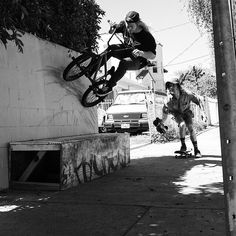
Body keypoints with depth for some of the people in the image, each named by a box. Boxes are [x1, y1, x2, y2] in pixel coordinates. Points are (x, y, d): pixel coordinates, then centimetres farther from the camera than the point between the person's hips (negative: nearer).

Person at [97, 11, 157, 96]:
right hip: (126, 51, 6)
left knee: (124, 63, -37)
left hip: (138, 61, -5)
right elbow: (111, 31, -1)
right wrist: (112, 28, -26)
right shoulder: (124, 25, -12)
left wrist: (141, 53, -46)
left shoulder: (146, 36, -27)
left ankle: (109, 86, -23)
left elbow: (153, 56, -27)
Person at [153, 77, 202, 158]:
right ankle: (183, 145, -8)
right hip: (177, 113, -1)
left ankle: (196, 149, -4)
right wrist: (161, 123, -11)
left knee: (190, 127, -15)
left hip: (186, 111, 1)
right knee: (182, 125, -28)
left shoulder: (187, 94, -34)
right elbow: (165, 111, -17)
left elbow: (197, 100, -14)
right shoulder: (170, 99, -32)